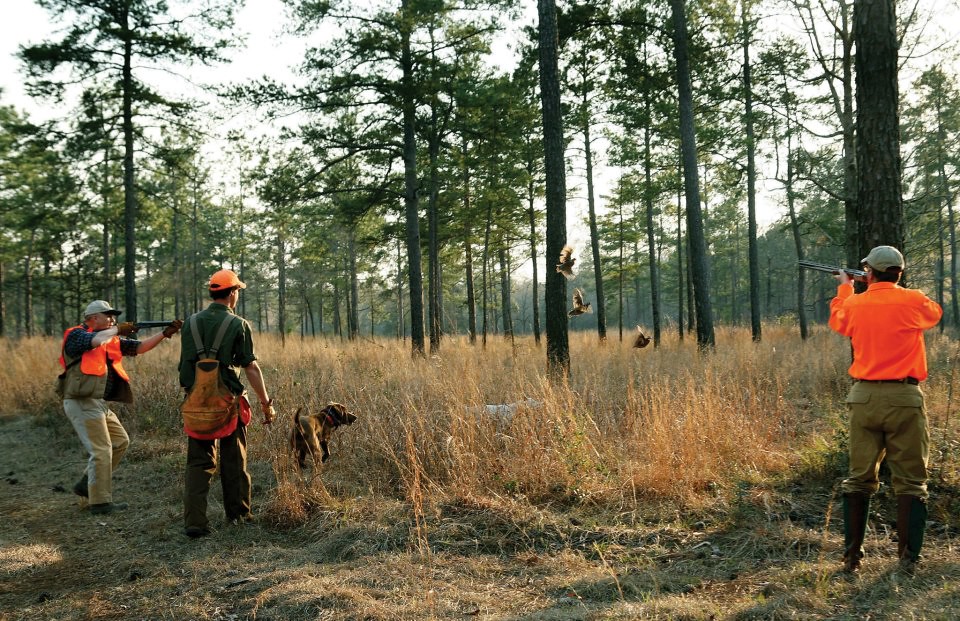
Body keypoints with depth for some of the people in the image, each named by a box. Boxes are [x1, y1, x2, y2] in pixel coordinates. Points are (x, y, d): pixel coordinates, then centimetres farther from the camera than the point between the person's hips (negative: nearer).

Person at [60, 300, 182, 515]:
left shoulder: (111, 340, 14)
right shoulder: (76, 335, -8)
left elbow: (140, 347, 8)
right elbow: (96, 340, -30)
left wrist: (165, 332, -3)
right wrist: (117, 330, -13)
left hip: (99, 403, 9)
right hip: (82, 403, -9)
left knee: (121, 441, 16)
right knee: (102, 450, -8)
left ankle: (87, 485, 23)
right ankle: (100, 501, 1)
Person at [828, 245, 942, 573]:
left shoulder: (854, 304, 2)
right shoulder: (914, 302, -5)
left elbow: (837, 321, 25)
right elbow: (935, 312, 19)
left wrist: (844, 288, 40)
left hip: (863, 398, 3)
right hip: (904, 398, -2)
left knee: (860, 478, 11)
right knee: (910, 481, 5)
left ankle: (852, 556, 14)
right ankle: (908, 558, 5)